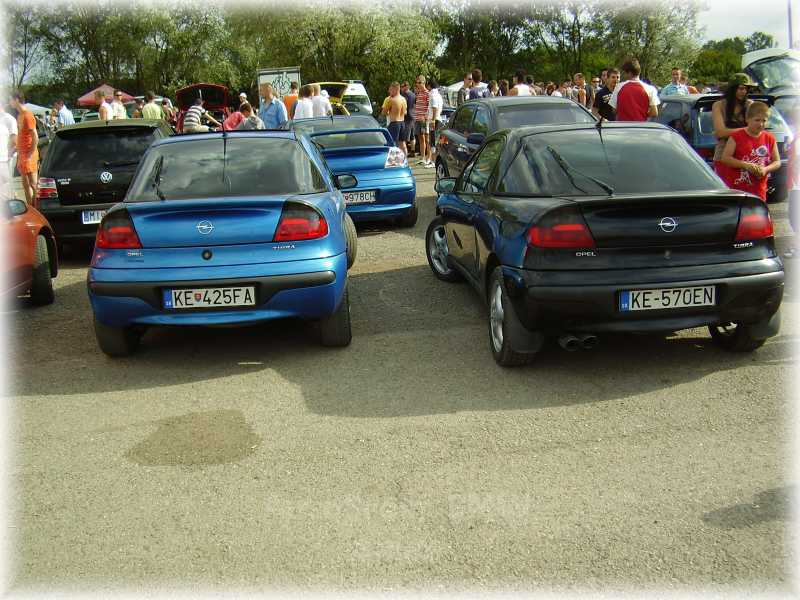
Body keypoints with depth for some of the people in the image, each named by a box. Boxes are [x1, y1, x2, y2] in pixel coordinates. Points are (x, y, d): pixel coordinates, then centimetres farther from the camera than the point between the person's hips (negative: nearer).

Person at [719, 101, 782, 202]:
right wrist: (745, 165, -19)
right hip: (735, 188, -3)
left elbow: (777, 162, 11)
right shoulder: (737, 136, -2)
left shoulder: (770, 139, 7)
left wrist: (765, 169, -10)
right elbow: (725, 158, -8)